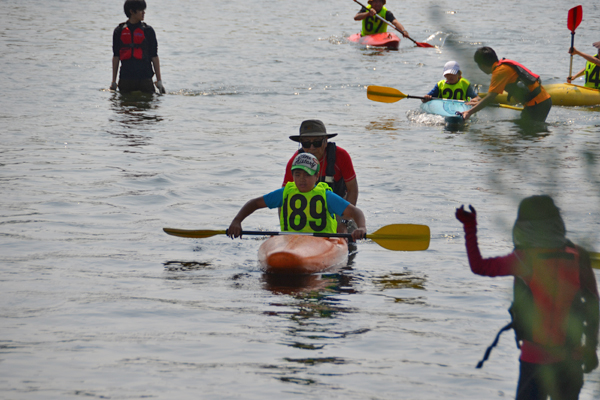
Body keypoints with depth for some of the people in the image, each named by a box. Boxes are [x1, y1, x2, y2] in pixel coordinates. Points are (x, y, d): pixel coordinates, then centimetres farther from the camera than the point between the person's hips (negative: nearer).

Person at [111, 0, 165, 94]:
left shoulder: (148, 30, 4)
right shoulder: (119, 31, 6)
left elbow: (154, 57, 5)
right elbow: (116, 57, 10)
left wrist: (159, 80, 2)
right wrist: (113, 81, 8)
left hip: (145, 78, -1)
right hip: (125, 78, 1)